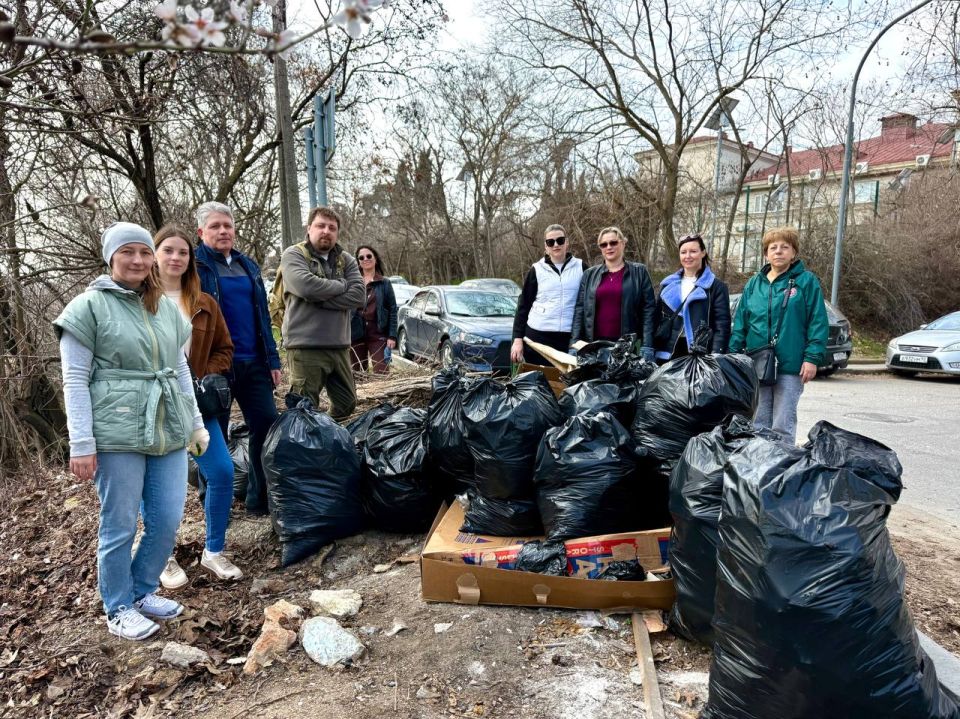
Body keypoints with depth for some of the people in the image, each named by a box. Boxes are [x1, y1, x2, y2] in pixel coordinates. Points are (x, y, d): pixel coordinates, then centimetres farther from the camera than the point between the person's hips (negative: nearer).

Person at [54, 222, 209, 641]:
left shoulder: (167, 307, 14)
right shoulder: (88, 307, -3)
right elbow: (75, 381, -6)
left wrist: (196, 423, 17)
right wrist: (81, 444, -11)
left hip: (169, 432, 5)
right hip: (117, 434, -5)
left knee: (168, 521, 8)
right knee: (120, 526, 5)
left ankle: (143, 592, 31)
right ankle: (119, 608, 25)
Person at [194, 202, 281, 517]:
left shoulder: (248, 266, 15)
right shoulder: (194, 266, -2)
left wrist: (272, 359, 10)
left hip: (253, 362, 5)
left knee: (267, 425, 3)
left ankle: (262, 499, 16)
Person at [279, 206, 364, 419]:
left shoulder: (346, 260, 13)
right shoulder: (293, 255, -1)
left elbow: (358, 294, -3)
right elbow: (306, 286, -21)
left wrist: (320, 299, -13)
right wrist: (342, 285, -6)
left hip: (339, 346, 6)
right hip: (305, 347, -5)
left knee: (347, 402, 15)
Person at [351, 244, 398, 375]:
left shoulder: (385, 283, 5)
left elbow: (392, 310, 1)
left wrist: (392, 336, -8)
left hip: (378, 334, -2)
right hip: (356, 333, 2)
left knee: (381, 373, -8)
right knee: (357, 373, 9)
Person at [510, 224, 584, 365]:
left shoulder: (580, 267, 7)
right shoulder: (537, 270, 7)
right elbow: (523, 305, 7)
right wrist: (518, 338, 0)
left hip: (570, 338, 0)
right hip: (537, 336, 0)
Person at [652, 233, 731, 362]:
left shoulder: (716, 287, 3)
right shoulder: (668, 284, 14)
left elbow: (722, 326, -5)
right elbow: (657, 319, 14)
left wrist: (716, 357, -17)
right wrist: (651, 350, 7)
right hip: (667, 353, 4)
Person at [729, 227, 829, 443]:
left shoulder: (806, 281, -1)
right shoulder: (753, 283, 10)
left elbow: (818, 322, -5)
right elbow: (740, 324, 11)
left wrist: (812, 358, -12)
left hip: (791, 367, -4)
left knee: (783, 427, 2)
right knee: (758, 424, 12)